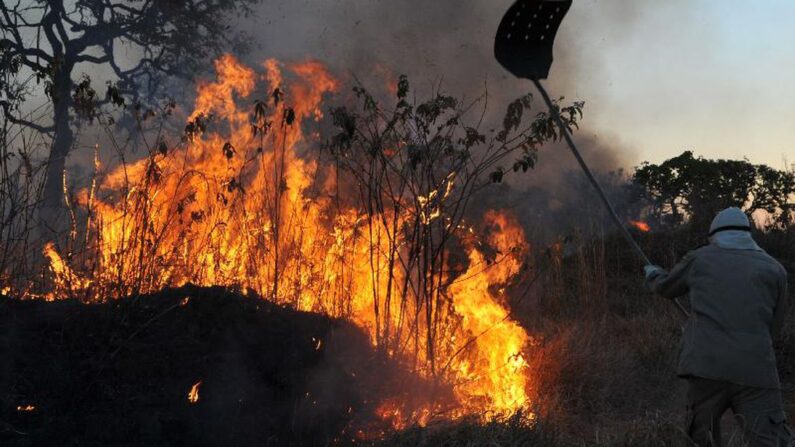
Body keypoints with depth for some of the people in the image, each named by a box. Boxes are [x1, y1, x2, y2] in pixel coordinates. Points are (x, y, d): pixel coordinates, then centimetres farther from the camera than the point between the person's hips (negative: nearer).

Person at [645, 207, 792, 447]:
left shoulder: (700, 259, 12)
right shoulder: (774, 269, 11)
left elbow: (666, 286, 29)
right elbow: (774, 328, 15)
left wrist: (652, 273, 51)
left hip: (705, 366, 1)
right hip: (755, 371, -1)